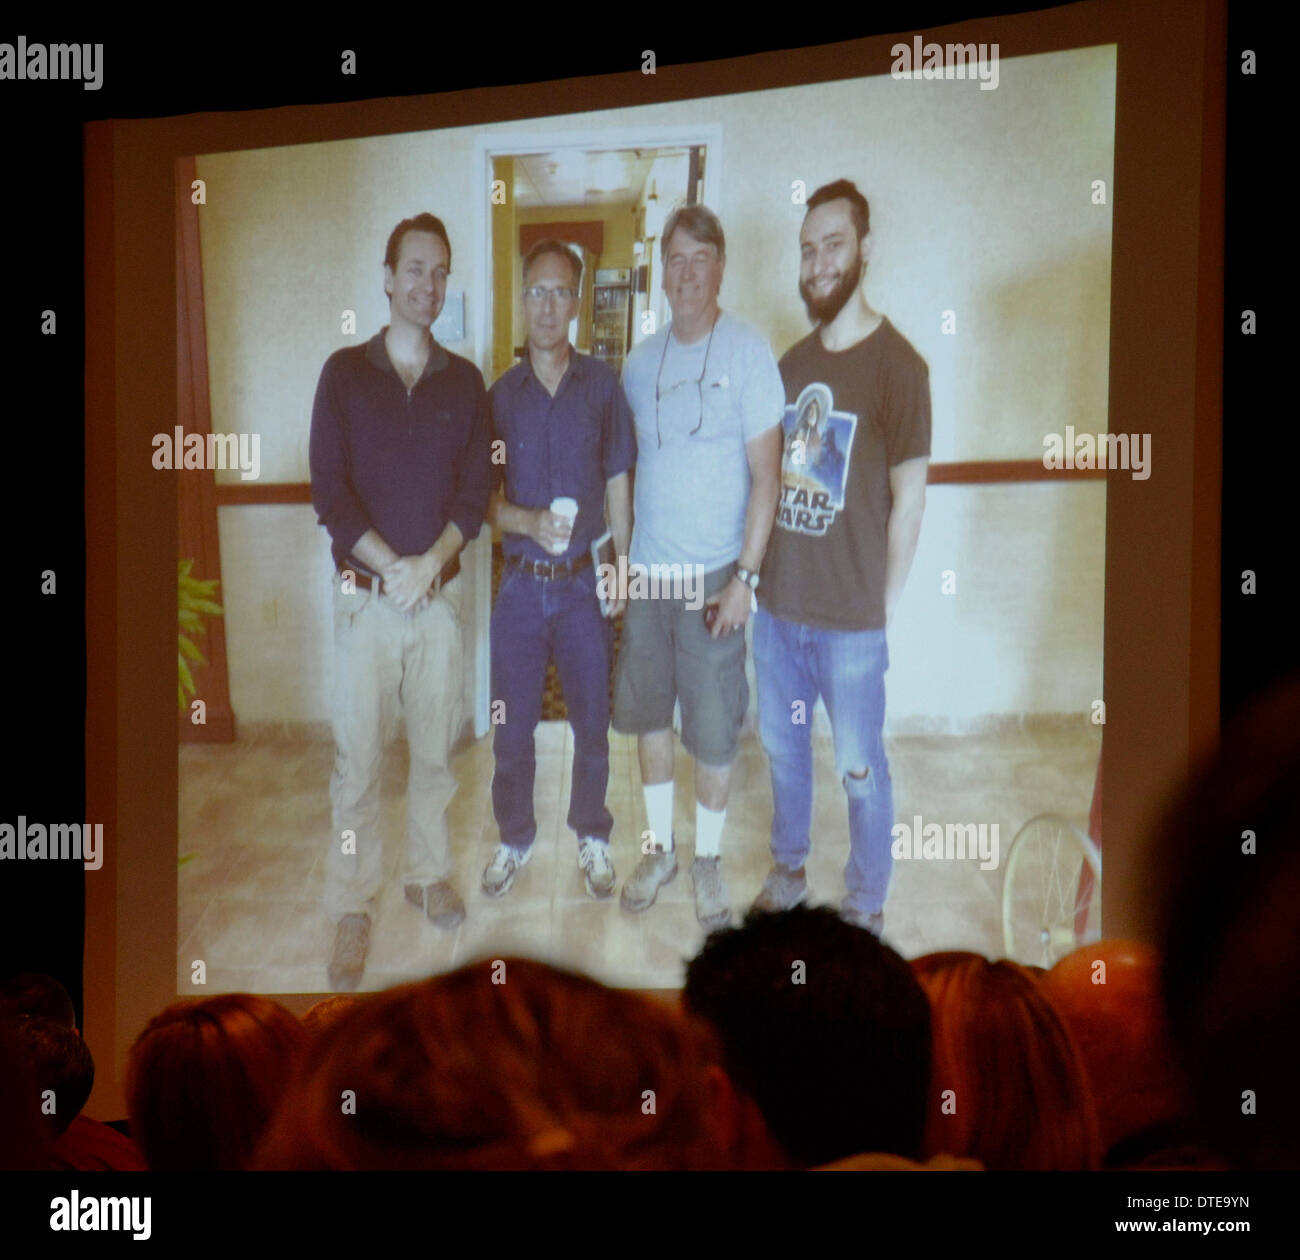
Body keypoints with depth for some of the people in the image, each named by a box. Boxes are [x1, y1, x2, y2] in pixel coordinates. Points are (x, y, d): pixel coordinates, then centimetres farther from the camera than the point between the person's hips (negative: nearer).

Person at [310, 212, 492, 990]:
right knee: (359, 758, -1)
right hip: (366, 595, -2)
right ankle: (353, 908, 7)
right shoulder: (345, 374, 0)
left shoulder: (464, 382, 6)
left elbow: (476, 489, 1)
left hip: (439, 593, 2)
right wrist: (391, 565, -14)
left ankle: (430, 871, 27)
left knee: (436, 745, 10)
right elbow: (330, 489, -5)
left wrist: (431, 561, -14)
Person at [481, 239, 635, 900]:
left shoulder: (601, 385, 1)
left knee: (592, 722, 6)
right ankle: (514, 838, 25)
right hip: (521, 584, 1)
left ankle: (591, 836, 24)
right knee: (512, 726, 7)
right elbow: (485, 498, 2)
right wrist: (531, 522, -17)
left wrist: (622, 566, 0)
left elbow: (618, 484, 5)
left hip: (584, 583, -1)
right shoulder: (500, 394, 3)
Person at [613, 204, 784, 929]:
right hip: (647, 569, 4)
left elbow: (766, 474, -10)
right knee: (647, 709, 12)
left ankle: (709, 859, 18)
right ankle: (660, 846, 28)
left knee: (714, 725, 1)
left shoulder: (748, 353, -8)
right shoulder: (642, 360, 6)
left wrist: (747, 575, -15)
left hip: (715, 572, -4)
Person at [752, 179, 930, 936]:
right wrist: (755, 574, 8)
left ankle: (867, 908, 19)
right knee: (782, 745, 18)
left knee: (860, 767, 5)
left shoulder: (896, 365, -10)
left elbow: (908, 499, -9)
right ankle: (789, 871, 37)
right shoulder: (792, 363, 8)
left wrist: (883, 606, -8)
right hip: (778, 604, 6)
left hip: (851, 617, -6)